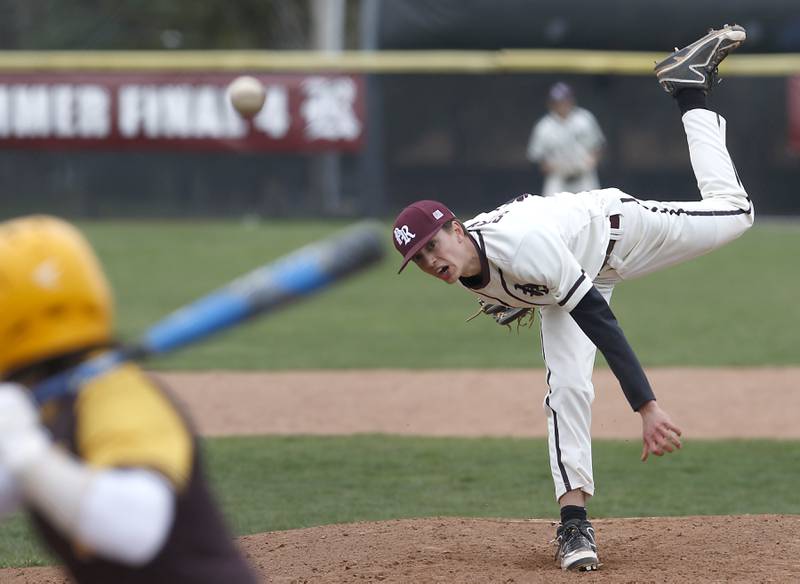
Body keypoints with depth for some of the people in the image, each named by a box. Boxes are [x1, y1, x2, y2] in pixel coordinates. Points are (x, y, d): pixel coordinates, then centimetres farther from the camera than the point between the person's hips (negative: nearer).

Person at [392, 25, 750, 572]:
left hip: (613, 227, -4)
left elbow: (598, 320, -48)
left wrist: (647, 405, -51)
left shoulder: (518, 244, -47)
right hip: (568, 277, 4)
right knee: (567, 388, -14)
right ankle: (574, 518, -7)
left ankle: (690, 89, 22)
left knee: (733, 212, 10)